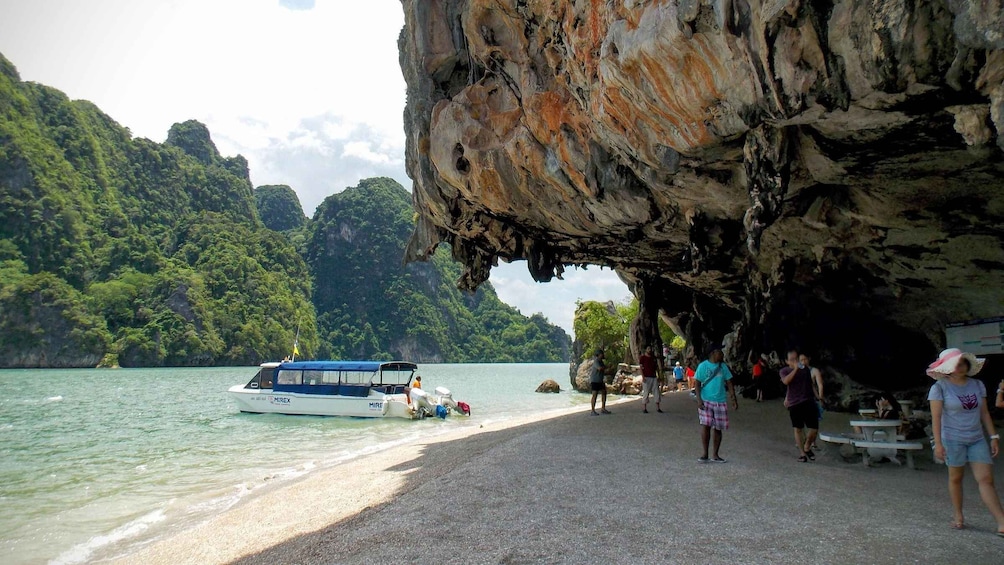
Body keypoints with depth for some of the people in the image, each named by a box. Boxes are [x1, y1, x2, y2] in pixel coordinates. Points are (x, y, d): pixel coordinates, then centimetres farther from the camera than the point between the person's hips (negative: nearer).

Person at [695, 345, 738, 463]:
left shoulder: (723, 366, 7)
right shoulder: (703, 366, -4)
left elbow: (729, 383, 10)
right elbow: (697, 384, -5)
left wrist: (734, 398, 3)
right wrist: (699, 399, -15)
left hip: (720, 401, 4)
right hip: (706, 401, -4)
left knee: (718, 429, 6)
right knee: (705, 425, -14)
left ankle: (715, 455, 17)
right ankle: (705, 453, -1)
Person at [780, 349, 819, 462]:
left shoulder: (805, 368, 12)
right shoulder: (785, 371, 0)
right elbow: (786, 381, -22)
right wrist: (795, 369, -23)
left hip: (808, 402, 3)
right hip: (794, 404, -2)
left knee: (814, 429, -3)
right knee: (798, 429, 5)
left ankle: (807, 447, 23)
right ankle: (802, 453, 18)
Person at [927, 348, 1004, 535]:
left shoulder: (978, 385, 6)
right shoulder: (940, 387, -8)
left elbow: (984, 413, 11)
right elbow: (936, 417, -10)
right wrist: (938, 443, -14)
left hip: (977, 439, 4)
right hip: (953, 439, -3)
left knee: (986, 479, -3)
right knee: (955, 478, 7)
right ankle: (958, 517, 21)